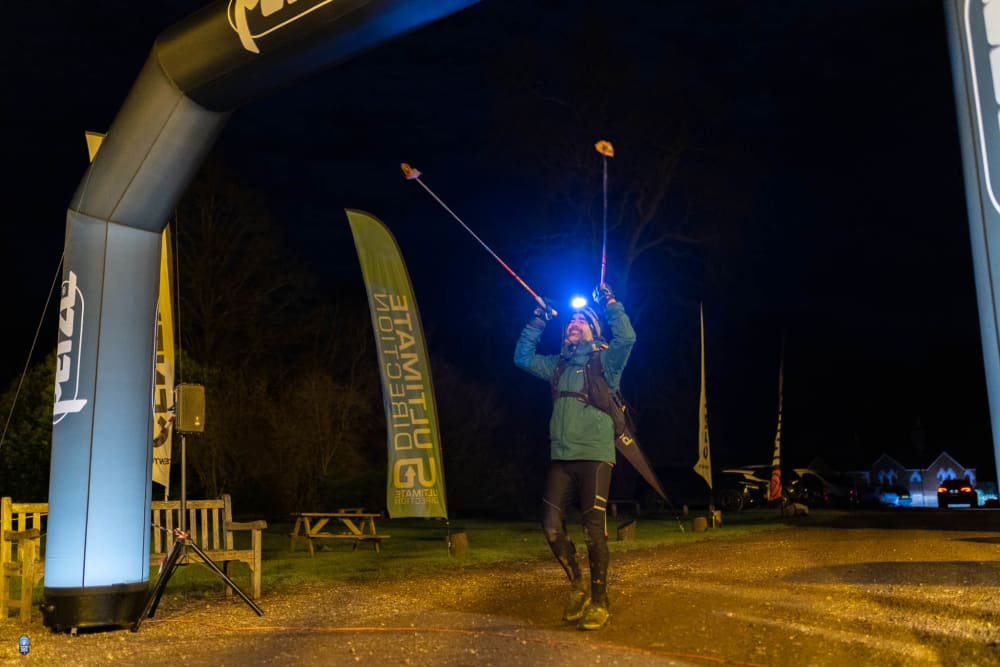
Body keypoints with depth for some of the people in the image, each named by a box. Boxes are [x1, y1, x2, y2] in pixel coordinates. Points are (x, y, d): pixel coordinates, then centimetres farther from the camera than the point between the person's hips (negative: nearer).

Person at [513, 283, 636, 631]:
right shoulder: (558, 365, 18)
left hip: (595, 456, -5)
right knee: (551, 525, 1)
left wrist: (610, 302, -8)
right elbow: (522, 357, 23)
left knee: (593, 529, -6)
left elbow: (627, 337, -14)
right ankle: (577, 584, 21)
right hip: (561, 458, 5)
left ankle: (599, 602, 6)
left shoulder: (604, 361, 3)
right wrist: (537, 321, 17)